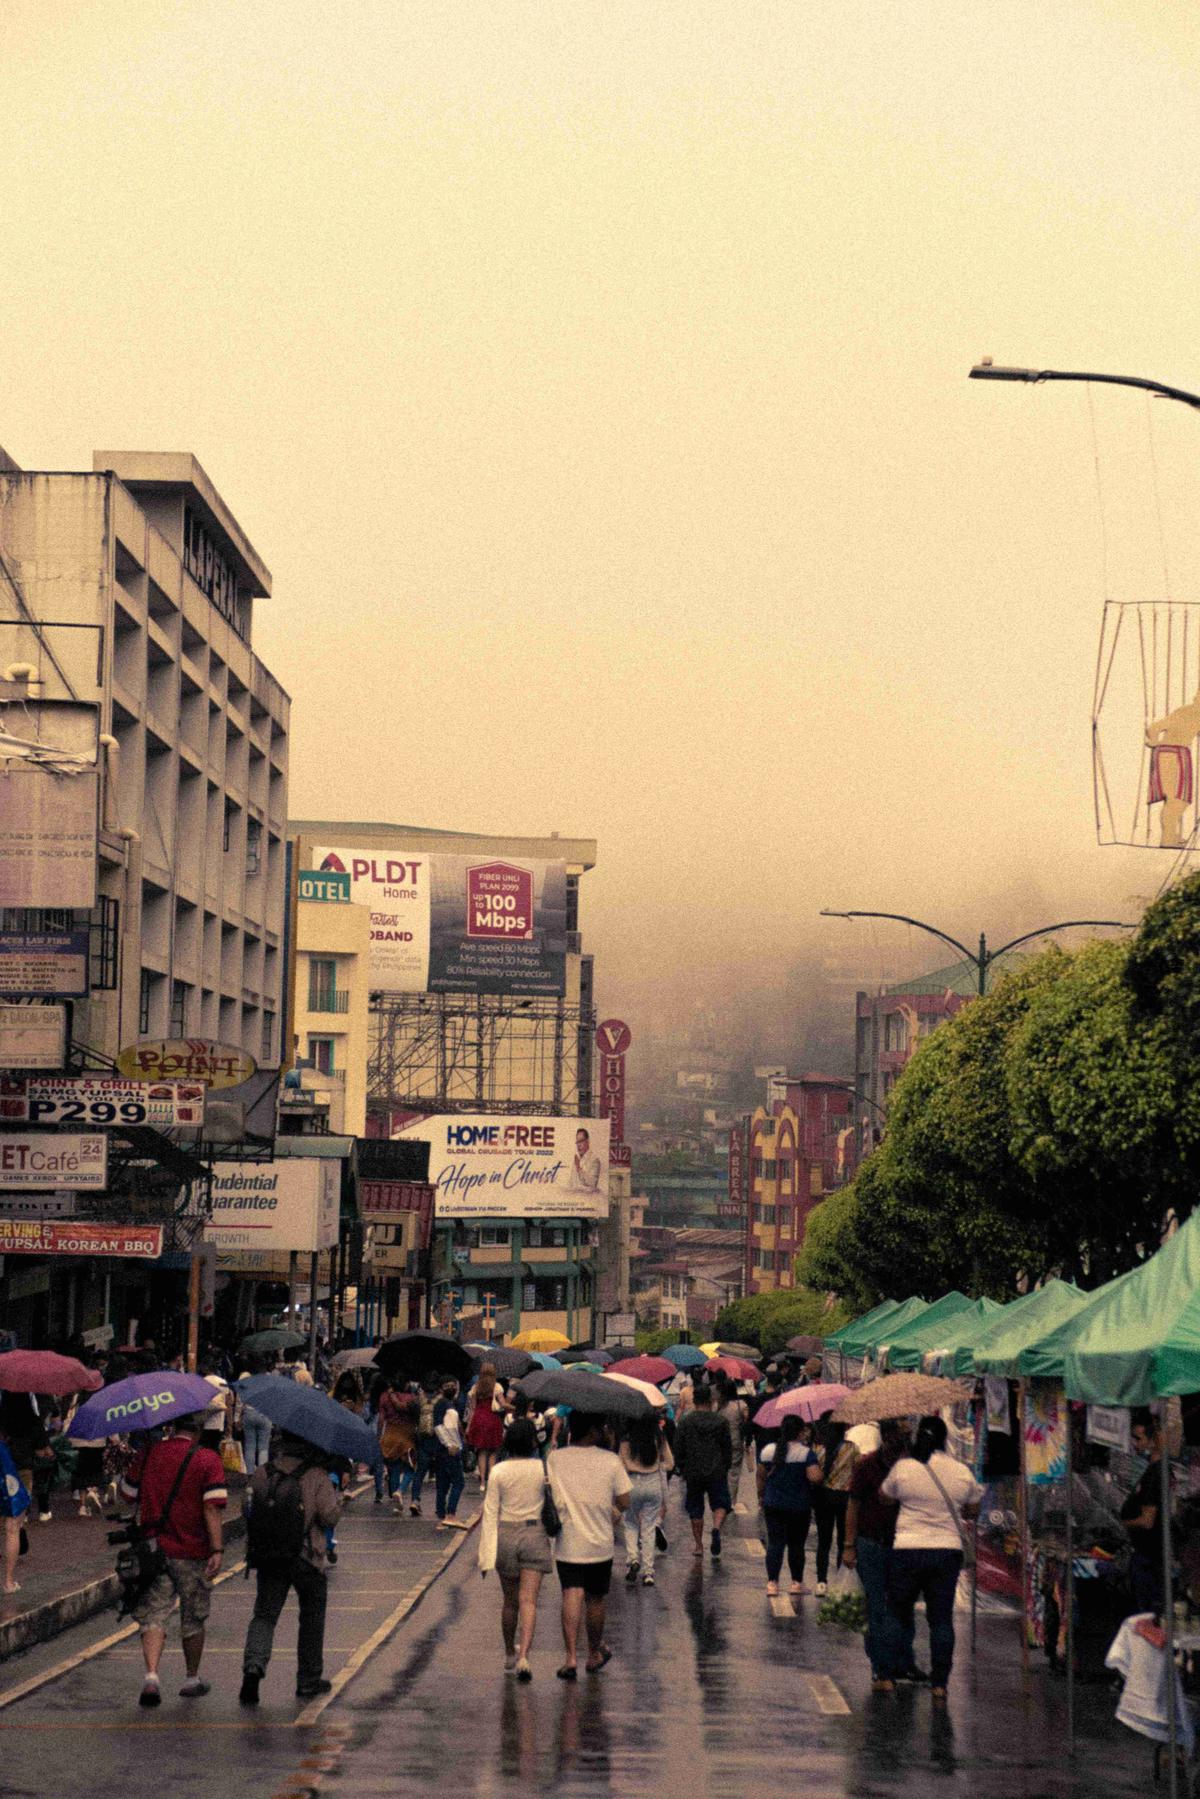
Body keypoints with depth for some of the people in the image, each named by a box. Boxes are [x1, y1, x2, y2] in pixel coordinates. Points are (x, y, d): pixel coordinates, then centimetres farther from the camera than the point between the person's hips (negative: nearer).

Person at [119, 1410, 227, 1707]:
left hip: (153, 1548, 2)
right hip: (192, 1552, -2)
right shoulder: (208, 1460, -8)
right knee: (193, 1619, 15)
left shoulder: (148, 1455, 2)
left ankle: (151, 1676, -19)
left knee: (153, 1616, 1)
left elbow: (127, 1493, 11)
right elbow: (212, 1508, -16)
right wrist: (216, 1550, -17)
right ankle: (192, 1680, 26)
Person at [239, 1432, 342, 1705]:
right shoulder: (317, 1477, -11)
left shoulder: (262, 1474, 1)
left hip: (267, 1558, 2)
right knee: (312, 1617, 16)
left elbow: (254, 1508, 6)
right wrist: (337, 1496, 5)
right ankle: (309, 1680, 22)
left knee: (264, 1615, 6)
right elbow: (329, 1518, -11)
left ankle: (253, 1666, -19)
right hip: (307, 1559, -2)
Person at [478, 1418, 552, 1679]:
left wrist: (486, 1554, -2)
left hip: (505, 1535, 2)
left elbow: (490, 1513, -5)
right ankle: (524, 1656, -20)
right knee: (528, 1601, -4)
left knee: (510, 1601, 18)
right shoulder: (543, 1469, -7)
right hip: (535, 1535, -1)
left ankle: (510, 1655, 31)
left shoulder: (498, 1471, -5)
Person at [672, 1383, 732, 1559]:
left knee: (695, 1511, 10)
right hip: (717, 1472, 0)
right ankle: (716, 1528, -18)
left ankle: (699, 1545, 12)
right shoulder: (720, 1421, 0)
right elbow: (728, 1448, 6)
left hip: (693, 1473, 0)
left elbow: (678, 1449, -1)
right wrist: (725, 1469, 18)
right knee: (720, 1504, 11)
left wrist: (682, 1470, 12)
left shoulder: (685, 1421, -3)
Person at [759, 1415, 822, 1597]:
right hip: (799, 1507, -3)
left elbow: (761, 1477, 8)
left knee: (775, 1543, 4)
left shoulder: (767, 1451, 1)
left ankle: (772, 1582, -2)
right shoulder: (805, 1453, -12)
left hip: (772, 1505, 3)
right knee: (796, 1544, 9)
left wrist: (763, 1498, 21)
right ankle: (796, 1583, 17)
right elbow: (815, 1478, -22)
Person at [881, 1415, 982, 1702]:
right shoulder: (962, 1473, 0)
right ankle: (939, 1682, 6)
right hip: (948, 1550, 2)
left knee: (900, 1614, 15)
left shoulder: (903, 1468, -6)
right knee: (941, 1618, 7)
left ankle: (900, 1669, 15)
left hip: (907, 1551, -2)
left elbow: (884, 1495, 10)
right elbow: (973, 1511, 13)